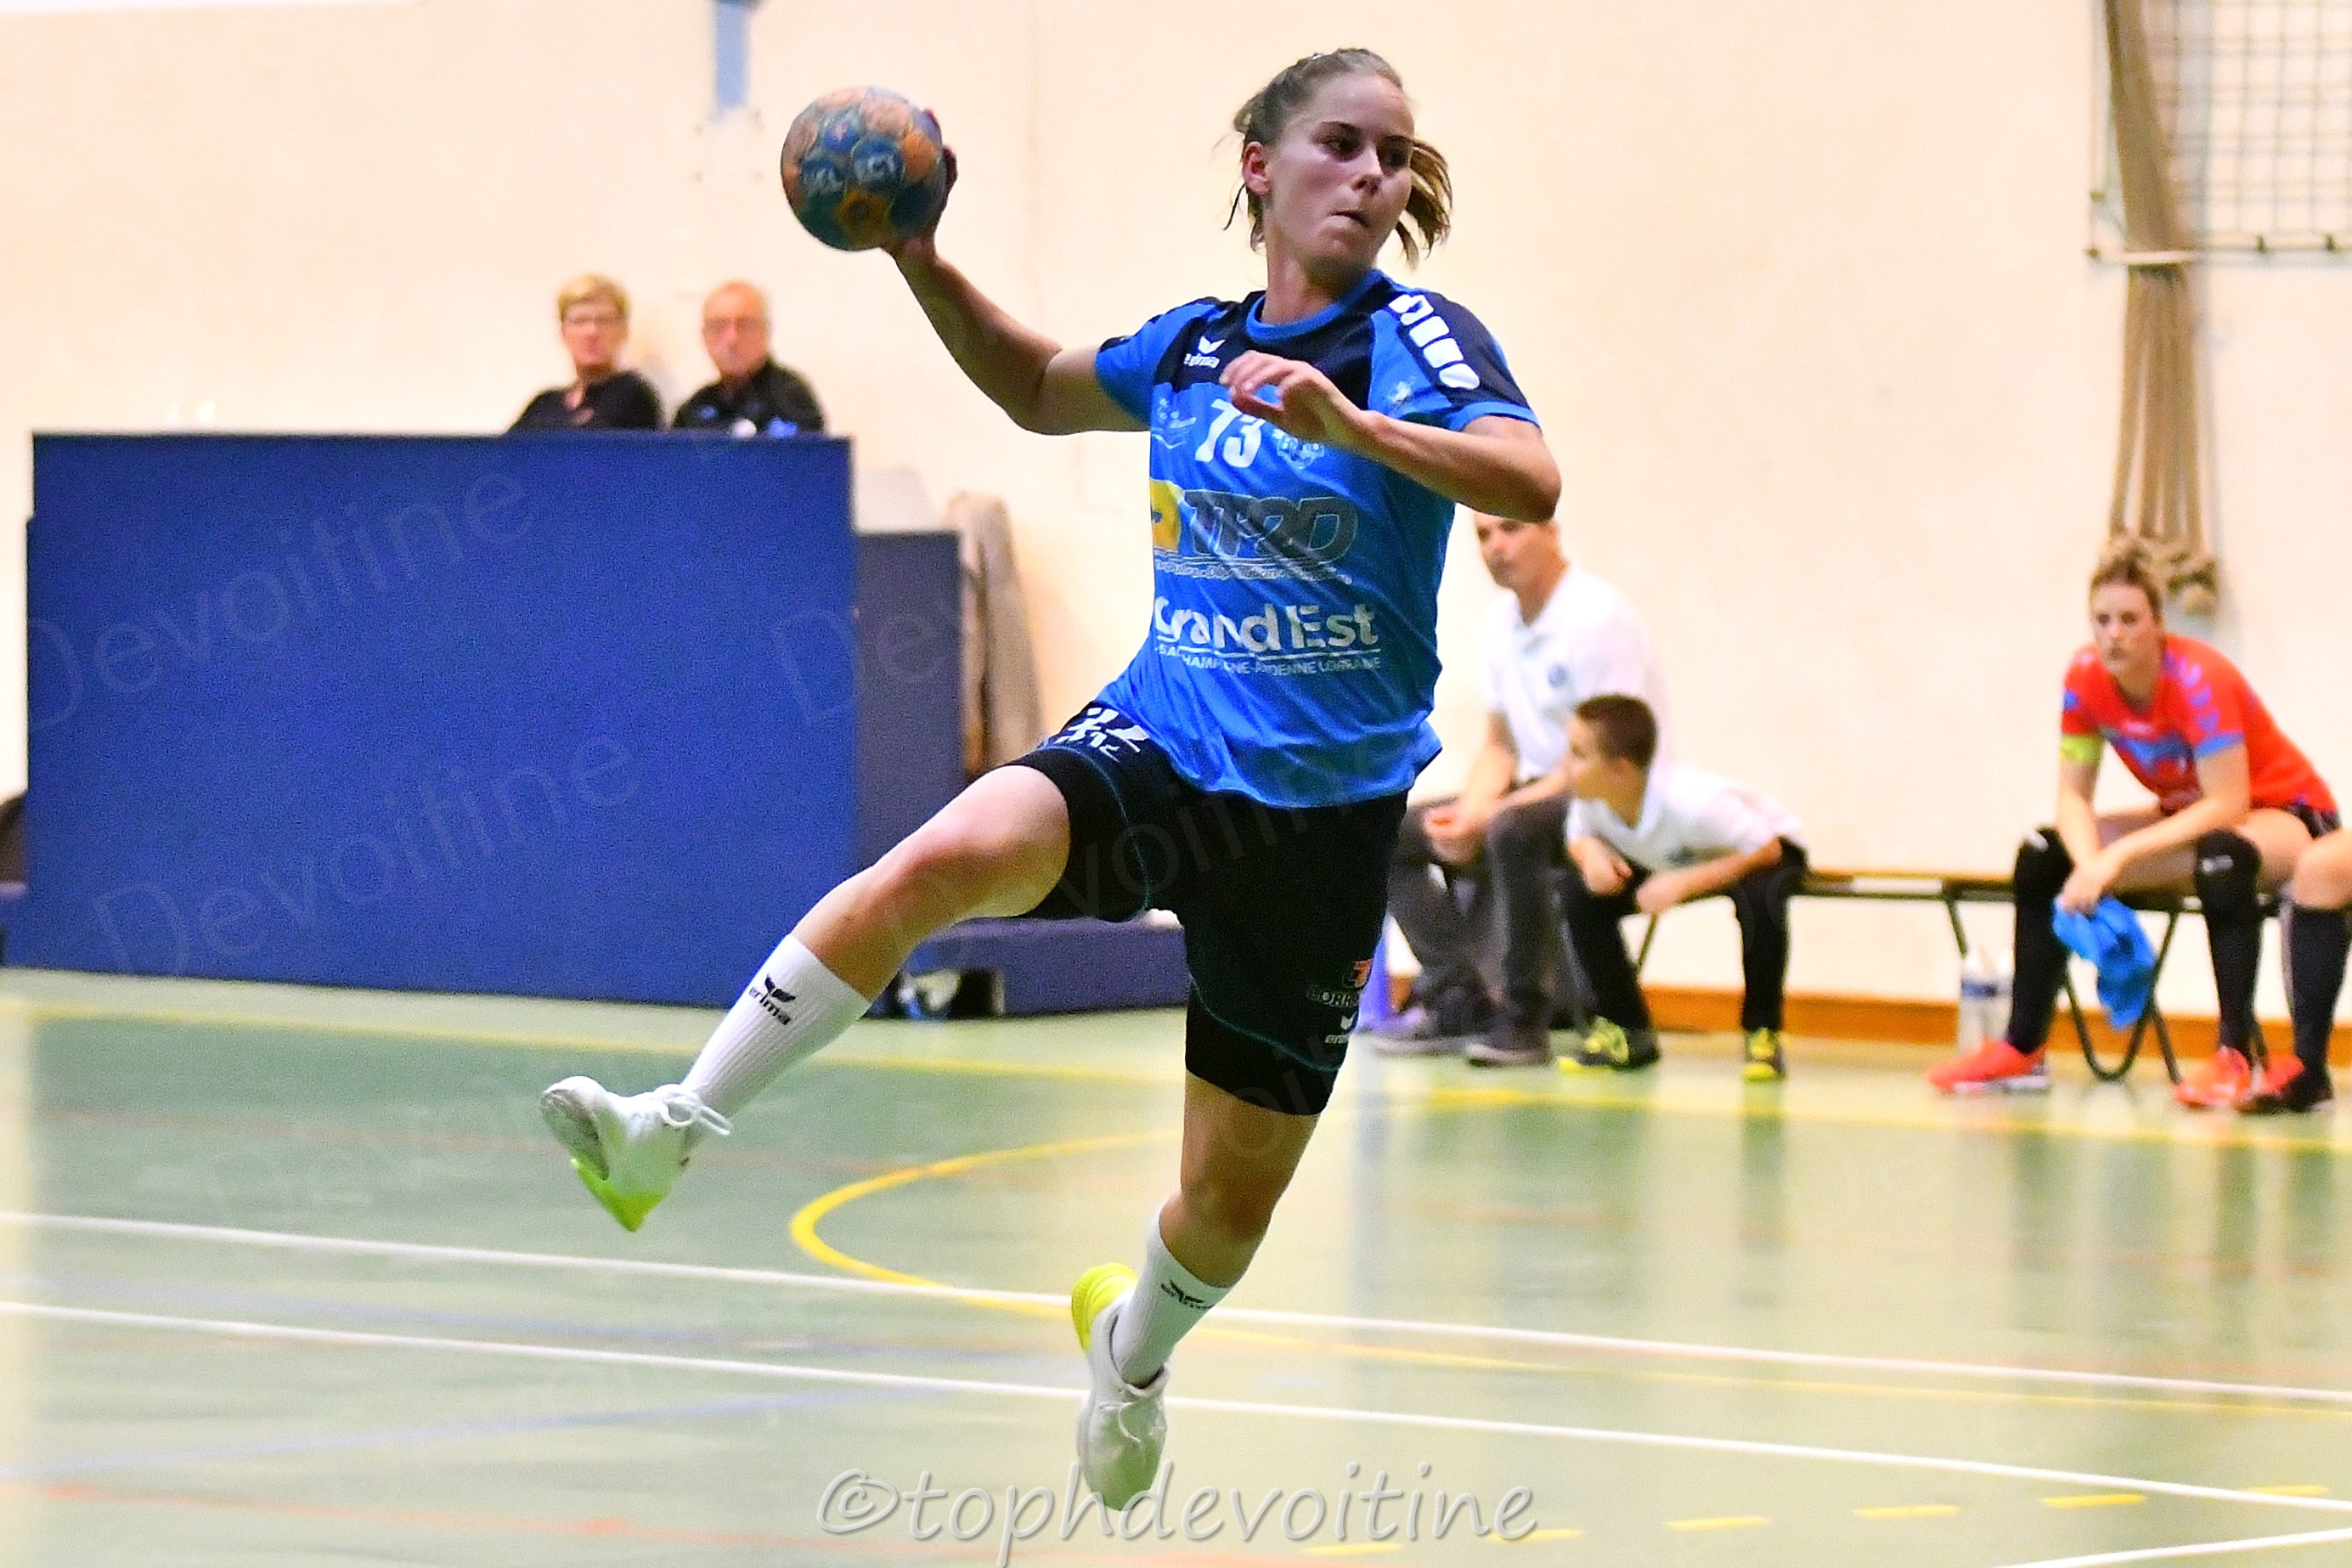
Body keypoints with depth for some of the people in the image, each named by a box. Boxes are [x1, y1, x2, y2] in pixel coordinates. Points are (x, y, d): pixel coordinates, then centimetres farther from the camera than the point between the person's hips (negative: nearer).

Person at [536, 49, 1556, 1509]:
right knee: (942, 859, -31)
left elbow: (1531, 481, -26)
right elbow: (1040, 388, 27)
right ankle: (673, 1130, -30)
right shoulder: (1193, 344, 7)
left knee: (1239, 1186, 7)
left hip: (1323, 810, -2)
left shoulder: (1416, 337, -7)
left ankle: (1137, 1343, 42)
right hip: (1157, 737, 2)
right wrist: (923, 262, 12)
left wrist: (1346, 425, -39)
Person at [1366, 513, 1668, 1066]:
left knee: (1513, 830, -37)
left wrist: (1487, 818, -22)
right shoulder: (1502, 618, 8)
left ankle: (1525, 1018, -27)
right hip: (1537, 790, 9)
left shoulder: (1597, 619, -18)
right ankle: (1457, 999, -9)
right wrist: (1467, 814, -7)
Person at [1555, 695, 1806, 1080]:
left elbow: (1765, 849, -35)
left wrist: (1685, 882, -44)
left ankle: (1764, 1036, -20)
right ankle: (1625, 1029, 1)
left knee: (1758, 900, -40)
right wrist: (1591, 853, -30)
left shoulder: (1690, 803, -41)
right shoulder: (1590, 799, -24)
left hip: (1769, 846, -6)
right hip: (1673, 861, 6)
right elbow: (1579, 835, -4)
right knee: (1581, 895, -14)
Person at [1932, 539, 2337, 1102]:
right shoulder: (2086, 678, -13)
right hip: (2188, 818, 7)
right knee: (2043, 858, -7)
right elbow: (2073, 795, -10)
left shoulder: (2198, 680, -30)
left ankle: (2234, 1059, -40)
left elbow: (2228, 806, -34)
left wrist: (2119, 854, -38)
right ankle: (2021, 1051, -3)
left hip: (2284, 816, -7)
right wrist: (2089, 865, -31)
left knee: (2222, 858, -40)